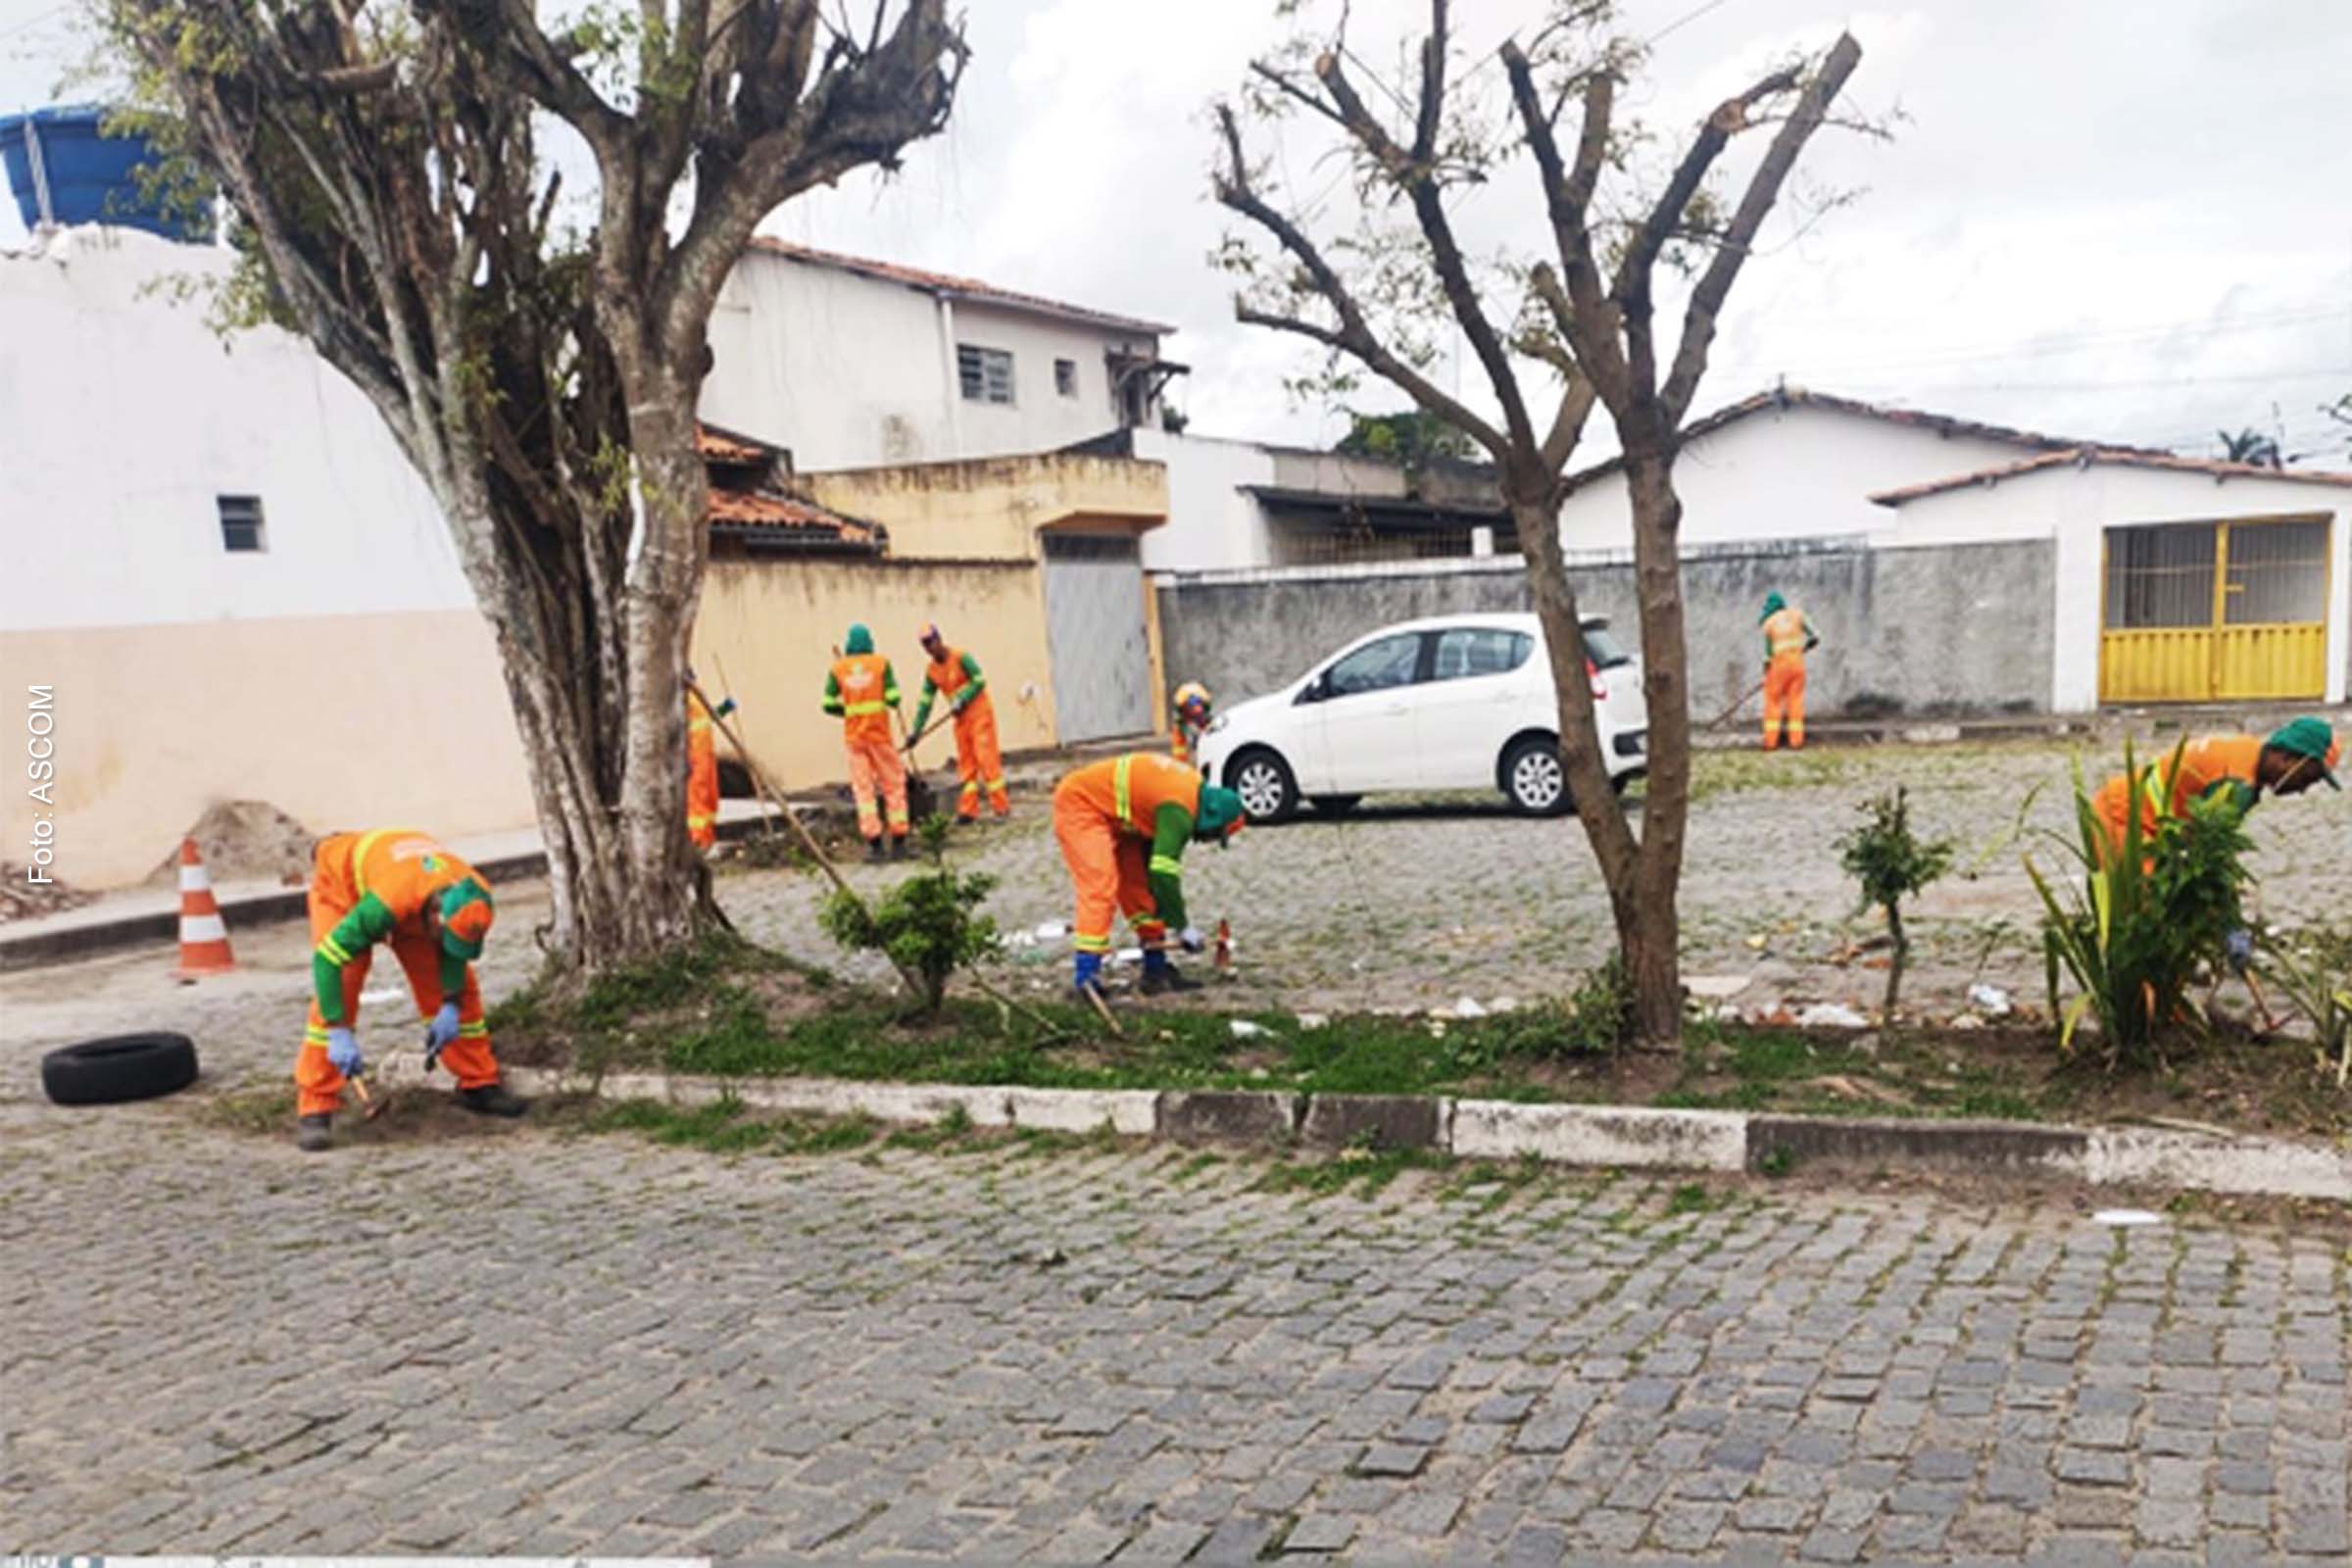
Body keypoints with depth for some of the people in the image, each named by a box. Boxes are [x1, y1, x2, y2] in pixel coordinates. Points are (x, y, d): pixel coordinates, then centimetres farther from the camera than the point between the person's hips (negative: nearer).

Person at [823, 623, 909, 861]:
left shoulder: (838, 668, 2)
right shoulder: (881, 663, -2)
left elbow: (829, 704, 0)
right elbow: (893, 698, -9)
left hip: (854, 735, 1)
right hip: (880, 734, -1)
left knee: (863, 788, 5)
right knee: (894, 785, 8)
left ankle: (874, 843, -1)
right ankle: (898, 842, 6)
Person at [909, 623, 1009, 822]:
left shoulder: (960, 658, -12)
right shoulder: (931, 671, 7)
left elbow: (979, 681, -16)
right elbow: (925, 701, 7)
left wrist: (962, 700, -23)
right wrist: (916, 730, 2)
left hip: (979, 713, -6)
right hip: (961, 719, 7)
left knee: (986, 758, -9)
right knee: (966, 763, 5)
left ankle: (1001, 807, -7)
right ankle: (968, 810, 7)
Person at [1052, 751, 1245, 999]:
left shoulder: (1193, 789, 3)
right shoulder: (1179, 809, -27)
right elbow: (1164, 872, -30)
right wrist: (1182, 926, -20)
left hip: (1112, 813, 11)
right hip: (1079, 801, -11)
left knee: (1138, 883, 10)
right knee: (1100, 885, -21)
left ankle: (1156, 967, 17)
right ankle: (1086, 974, -24)